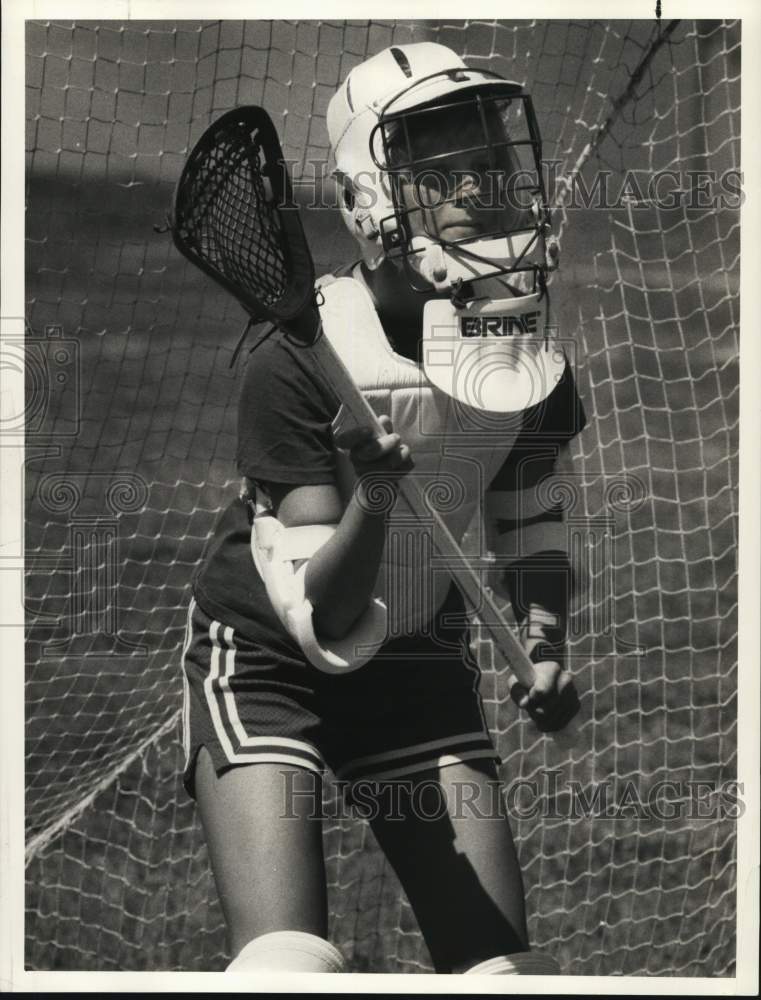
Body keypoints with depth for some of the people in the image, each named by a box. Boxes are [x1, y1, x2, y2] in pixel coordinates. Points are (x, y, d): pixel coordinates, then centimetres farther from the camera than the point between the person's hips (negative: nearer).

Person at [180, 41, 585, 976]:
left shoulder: (534, 356, -8)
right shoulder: (294, 363, -24)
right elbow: (328, 629, -25)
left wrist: (544, 642, -5)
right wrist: (374, 493, -42)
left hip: (419, 659, 5)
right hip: (266, 655, -5)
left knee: (505, 965, -3)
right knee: (290, 966, -20)